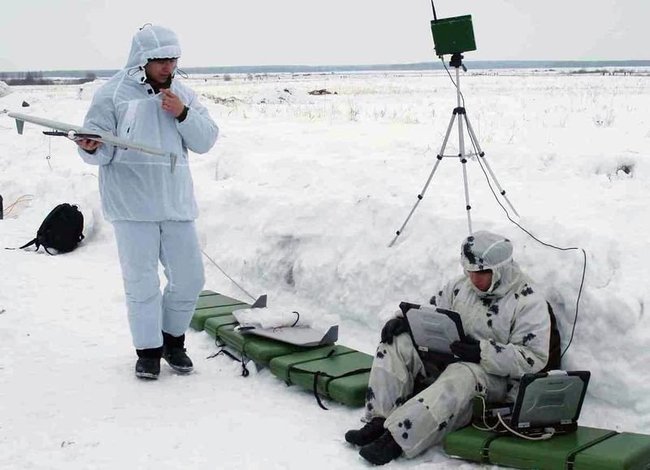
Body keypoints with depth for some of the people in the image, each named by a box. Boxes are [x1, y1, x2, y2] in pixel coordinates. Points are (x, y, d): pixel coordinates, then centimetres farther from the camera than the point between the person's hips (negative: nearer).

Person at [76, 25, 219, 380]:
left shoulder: (182, 95, 11)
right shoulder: (113, 94, -3)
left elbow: (205, 141, 6)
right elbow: (101, 151, -5)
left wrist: (183, 114, -9)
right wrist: (92, 148, -28)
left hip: (176, 202, 4)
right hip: (132, 203, -4)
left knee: (189, 279, 9)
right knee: (142, 283, 1)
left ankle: (173, 340, 30)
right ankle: (148, 350, 19)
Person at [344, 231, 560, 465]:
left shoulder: (529, 302, -10)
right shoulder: (463, 286, 8)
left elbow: (534, 359, -17)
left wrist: (483, 352, -28)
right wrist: (405, 318, -5)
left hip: (495, 377, -6)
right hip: (447, 360, 7)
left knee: (461, 376, -40)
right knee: (398, 342, -13)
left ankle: (396, 439, -44)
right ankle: (380, 421, -23)